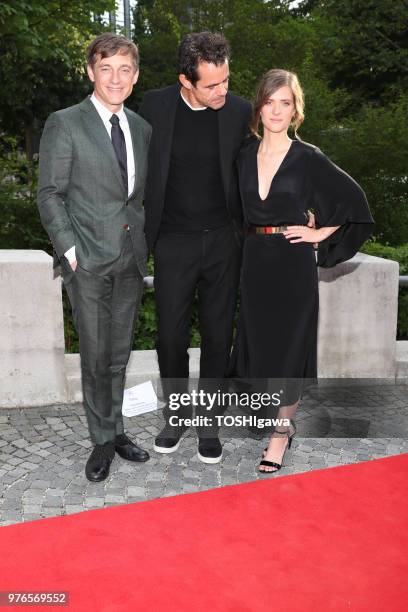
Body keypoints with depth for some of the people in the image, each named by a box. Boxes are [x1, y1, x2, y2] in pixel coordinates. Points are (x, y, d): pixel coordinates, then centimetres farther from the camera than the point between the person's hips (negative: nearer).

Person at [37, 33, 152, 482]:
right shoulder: (64, 124, -4)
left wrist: (145, 242, 8)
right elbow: (50, 195, -5)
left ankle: (114, 430, 26)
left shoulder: (142, 128, 11)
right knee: (95, 356, 2)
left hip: (131, 259, 5)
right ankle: (103, 440, 17)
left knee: (119, 354, 13)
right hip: (89, 260, -4)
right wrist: (69, 249, -12)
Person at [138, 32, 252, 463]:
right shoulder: (155, 105, -4)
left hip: (223, 241, 0)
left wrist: (246, 229, 2)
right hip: (173, 241, 0)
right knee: (171, 335, 6)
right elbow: (140, 166, 5)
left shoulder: (239, 111, -3)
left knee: (218, 336, 7)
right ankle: (175, 415, 28)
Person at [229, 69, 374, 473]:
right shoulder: (245, 155, 5)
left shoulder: (308, 159, -6)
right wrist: (254, 238, 7)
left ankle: (281, 432, 18)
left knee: (289, 345, 3)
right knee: (261, 342, 10)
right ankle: (283, 419, 31)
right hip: (255, 262, 4)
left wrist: (320, 233, -5)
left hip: (293, 265, -4)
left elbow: (352, 199, 0)